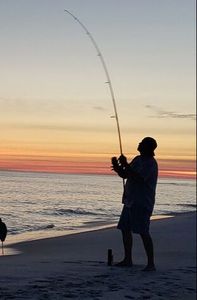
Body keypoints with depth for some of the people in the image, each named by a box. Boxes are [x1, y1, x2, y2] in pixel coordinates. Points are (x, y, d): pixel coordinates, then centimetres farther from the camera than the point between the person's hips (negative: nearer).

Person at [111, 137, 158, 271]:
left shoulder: (150, 163, -13)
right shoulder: (138, 159, 16)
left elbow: (138, 178, -26)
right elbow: (124, 175, 19)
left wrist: (125, 165, -24)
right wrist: (117, 167, 0)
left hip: (143, 203, -10)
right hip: (130, 201, 10)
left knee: (143, 232, -13)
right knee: (125, 229, 12)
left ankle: (151, 264, -10)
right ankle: (128, 259, 22)